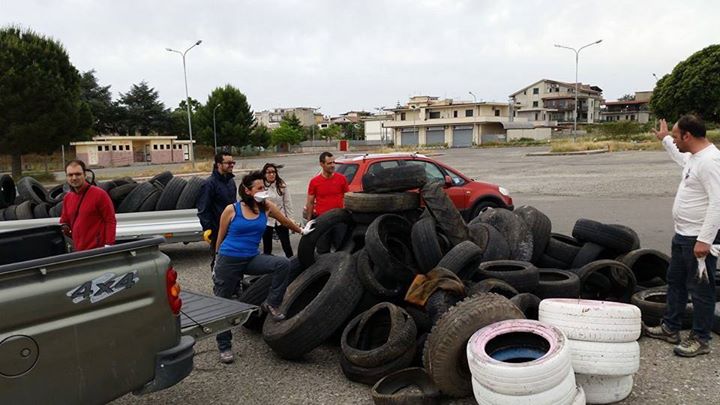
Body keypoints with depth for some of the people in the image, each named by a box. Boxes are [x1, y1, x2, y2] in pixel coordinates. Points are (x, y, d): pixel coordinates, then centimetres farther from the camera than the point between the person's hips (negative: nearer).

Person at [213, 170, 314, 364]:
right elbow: (220, 237, 4)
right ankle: (224, 347, 21)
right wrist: (217, 261, 11)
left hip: (252, 259, 3)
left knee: (284, 263, -21)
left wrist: (301, 230, 30)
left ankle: (271, 304, -5)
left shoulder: (266, 207, 0)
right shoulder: (231, 210, -7)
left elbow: (285, 221, 18)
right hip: (228, 261, -2)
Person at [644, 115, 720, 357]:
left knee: (700, 289, 3)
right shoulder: (693, 157, 9)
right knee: (675, 282, 20)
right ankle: (670, 329, 33)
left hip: (699, 239, -11)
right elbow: (681, 158, 36)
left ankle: (700, 339, 17)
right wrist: (664, 139, 43)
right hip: (682, 235, 11)